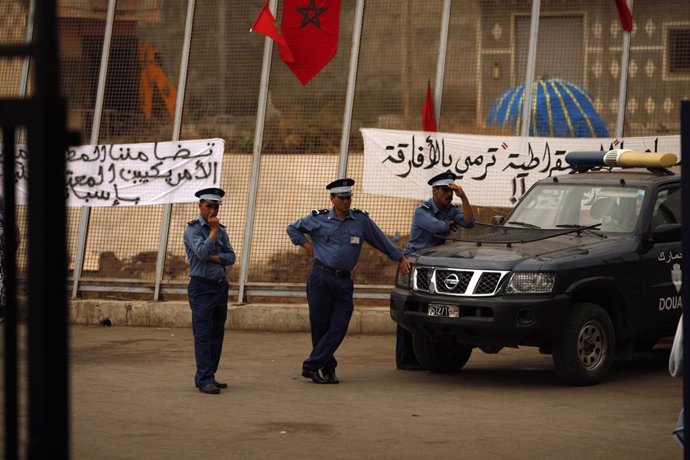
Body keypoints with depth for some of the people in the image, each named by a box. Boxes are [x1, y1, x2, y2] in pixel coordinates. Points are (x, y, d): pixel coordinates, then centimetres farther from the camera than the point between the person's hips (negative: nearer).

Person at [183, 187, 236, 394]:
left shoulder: (221, 230, 14)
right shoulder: (193, 229, -4)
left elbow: (230, 257, 6)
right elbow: (202, 252, -19)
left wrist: (213, 258, -10)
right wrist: (214, 230, -11)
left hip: (220, 286, 7)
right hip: (202, 287, -7)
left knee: (217, 334, 7)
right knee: (203, 335, -8)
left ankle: (206, 377, 13)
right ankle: (205, 380, -9)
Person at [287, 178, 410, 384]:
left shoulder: (361, 220, 6)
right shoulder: (318, 219, 3)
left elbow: (382, 241, 16)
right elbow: (293, 228, 16)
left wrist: (400, 258, 18)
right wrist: (306, 244, 4)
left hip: (344, 282, 2)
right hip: (320, 278, -2)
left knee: (339, 327, -8)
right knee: (320, 326, -1)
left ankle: (311, 366, -5)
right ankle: (327, 367, 11)